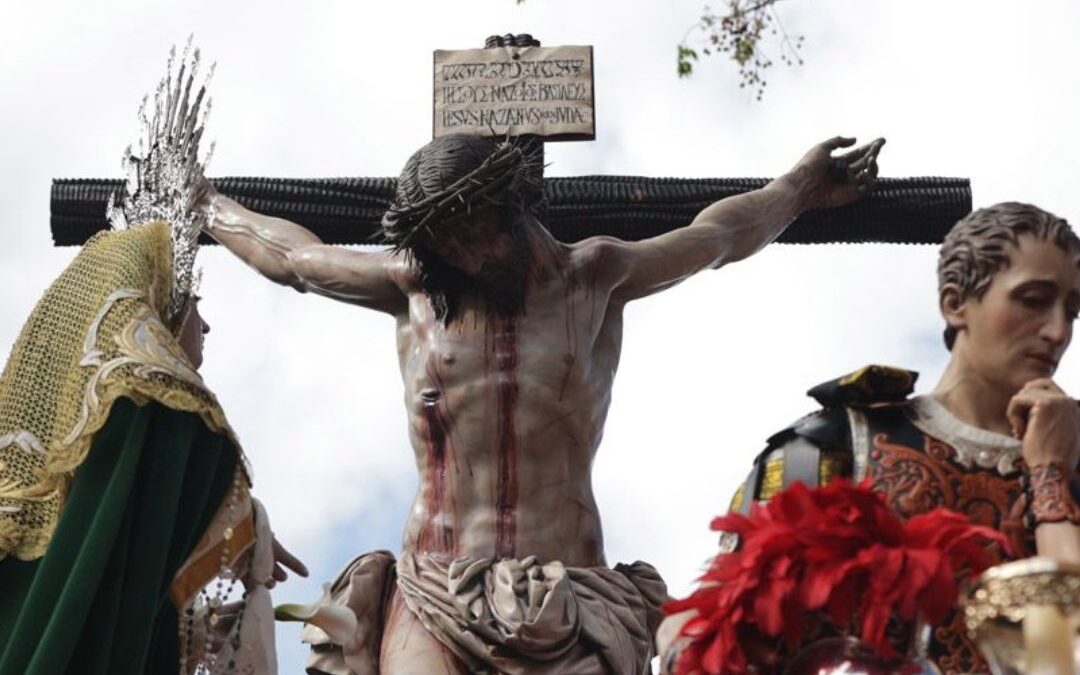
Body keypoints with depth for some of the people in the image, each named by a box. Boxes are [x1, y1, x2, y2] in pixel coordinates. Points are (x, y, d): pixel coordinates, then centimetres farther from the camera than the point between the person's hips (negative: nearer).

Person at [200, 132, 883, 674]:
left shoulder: (595, 276, 10)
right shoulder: (414, 286, 12)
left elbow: (716, 235, 28)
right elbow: (293, 256, 29)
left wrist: (797, 189, 43)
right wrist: (213, 211, 44)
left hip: (563, 607, 0)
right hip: (432, 605, 1)